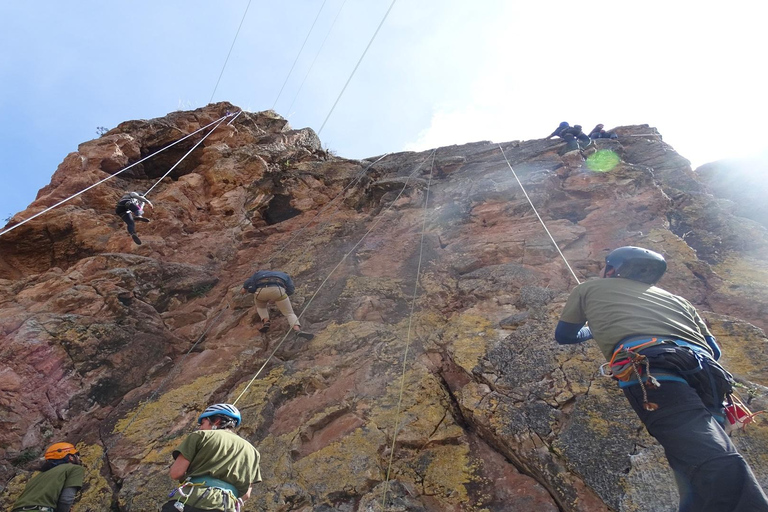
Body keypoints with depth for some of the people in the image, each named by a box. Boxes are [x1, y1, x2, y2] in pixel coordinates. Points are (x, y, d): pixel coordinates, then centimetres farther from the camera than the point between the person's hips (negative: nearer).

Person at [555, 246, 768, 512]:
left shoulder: (589, 288, 28)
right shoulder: (675, 298, 37)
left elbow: (564, 335, 38)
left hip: (650, 370, -6)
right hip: (708, 376, 6)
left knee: (716, 471, -23)